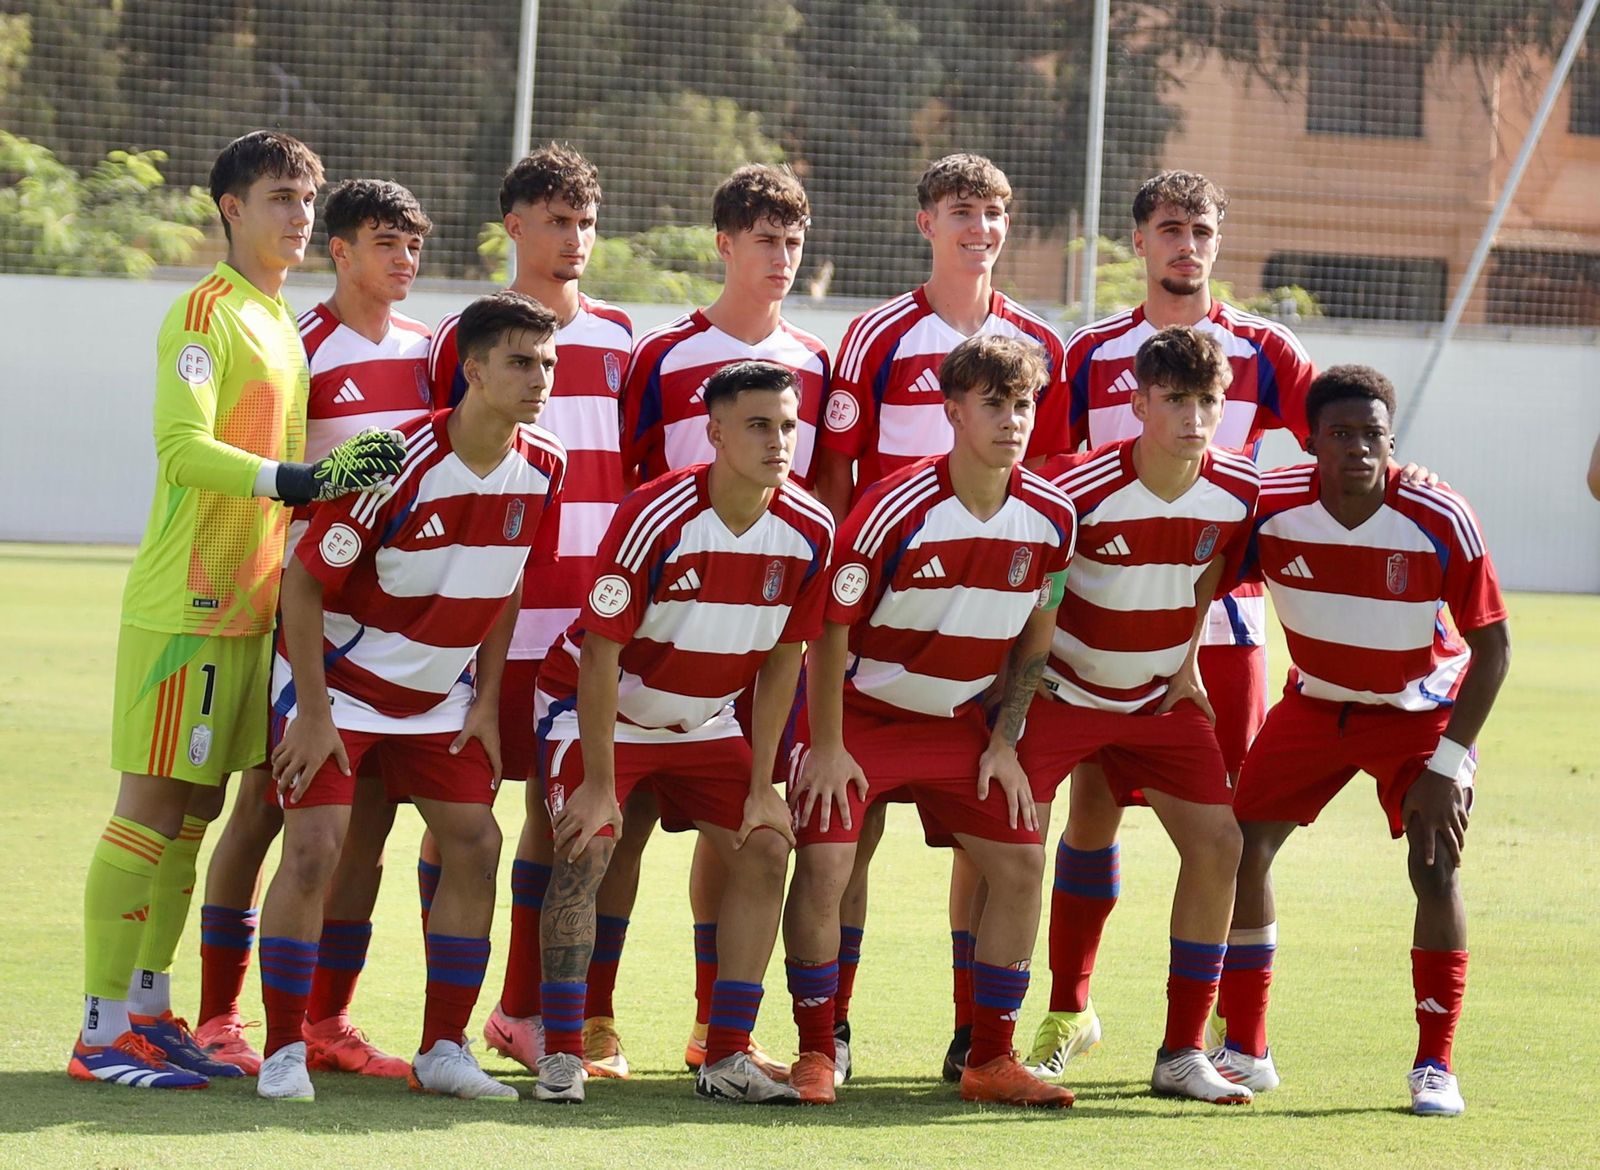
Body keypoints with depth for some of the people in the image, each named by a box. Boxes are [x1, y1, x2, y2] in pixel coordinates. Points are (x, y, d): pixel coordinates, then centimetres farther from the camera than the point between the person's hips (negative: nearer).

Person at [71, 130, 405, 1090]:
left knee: (197, 808, 10)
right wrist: (300, 479, -29)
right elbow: (182, 448, -21)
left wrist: (350, 481, 13)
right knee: (153, 804, -8)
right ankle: (106, 1028, -6)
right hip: (186, 604, -9)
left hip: (249, 605, 9)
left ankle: (150, 1012, 16)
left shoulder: (282, 324, 17)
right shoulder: (204, 313, -10)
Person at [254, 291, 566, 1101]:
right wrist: (313, 714, -19)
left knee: (475, 843, -2)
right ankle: (282, 1053, -5)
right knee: (313, 848, -15)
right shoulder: (402, 464, -26)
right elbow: (303, 579, -20)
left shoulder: (541, 470, -8)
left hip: (440, 692, 6)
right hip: (340, 678, -6)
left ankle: (443, 1051, 8)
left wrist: (486, 701, 4)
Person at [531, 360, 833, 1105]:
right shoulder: (656, 518, -28)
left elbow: (783, 660, -2)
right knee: (586, 850, -20)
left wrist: (762, 786, -3)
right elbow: (601, 654, -23)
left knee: (765, 849, -5)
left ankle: (727, 1058, 1)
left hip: (703, 721, 5)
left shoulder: (810, 532, -13)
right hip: (599, 708, -5)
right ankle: (561, 1056, -13)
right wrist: (599, 782, -23)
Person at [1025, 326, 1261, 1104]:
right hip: (1060, 686, -4)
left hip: (1160, 695, 4)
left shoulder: (1238, 490, -13)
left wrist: (1188, 661, 9)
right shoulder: (1080, 488, -26)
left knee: (1218, 845, -5)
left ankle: (1182, 1053, 3)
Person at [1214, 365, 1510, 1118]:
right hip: (1315, 703, 3)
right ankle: (1245, 1051, 9)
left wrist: (1448, 762, -22)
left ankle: (1435, 1066, -6)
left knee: (1435, 866, -18)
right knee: (1241, 844, -5)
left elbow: (1492, 645, -18)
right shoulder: (1270, 507, -22)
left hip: (1422, 711, -3)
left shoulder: (1441, 524, -27)